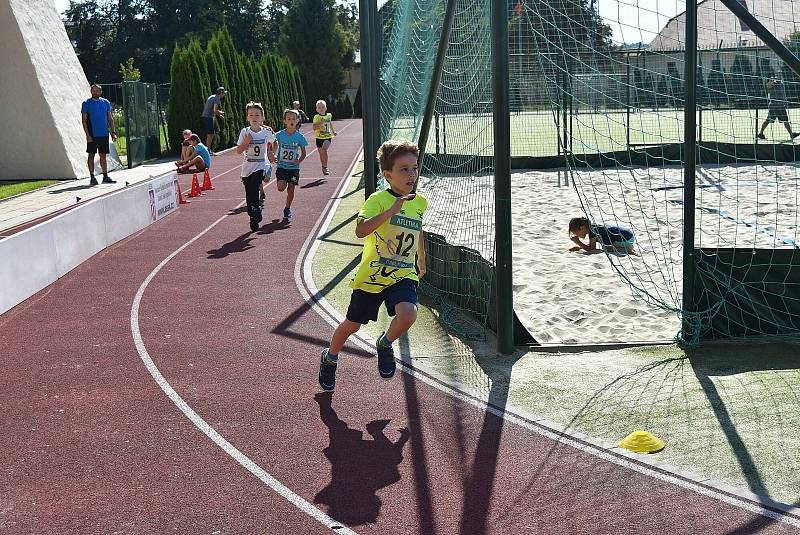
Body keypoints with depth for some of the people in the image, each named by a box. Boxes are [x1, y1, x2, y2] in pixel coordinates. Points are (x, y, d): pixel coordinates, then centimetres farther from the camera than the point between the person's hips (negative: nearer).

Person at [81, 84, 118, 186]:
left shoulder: (106, 103, 9)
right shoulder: (86, 103, -2)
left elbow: (110, 119, 13)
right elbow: (84, 121, -4)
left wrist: (113, 132, 5)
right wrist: (87, 135, -12)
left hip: (104, 134, 3)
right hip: (92, 135, -3)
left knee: (103, 155, 9)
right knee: (91, 155, 1)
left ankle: (105, 177, 14)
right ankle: (92, 177, 5)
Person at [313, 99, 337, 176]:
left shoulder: (329, 115, 5)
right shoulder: (316, 117, -6)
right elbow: (314, 127, -16)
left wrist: (333, 131, 26)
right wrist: (321, 123, -27)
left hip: (328, 137, 0)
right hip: (319, 137, 0)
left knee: (324, 150, -21)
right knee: (321, 153, 9)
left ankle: (325, 167, -16)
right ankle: (324, 167, 28)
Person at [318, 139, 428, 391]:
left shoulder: (420, 202, 5)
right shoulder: (378, 199, -13)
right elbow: (360, 230, -28)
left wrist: (422, 262, 34)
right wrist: (392, 210, -33)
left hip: (404, 275, 3)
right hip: (371, 275, -3)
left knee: (407, 315, -26)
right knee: (352, 325, 12)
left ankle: (385, 345, 8)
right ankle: (329, 358, 44)